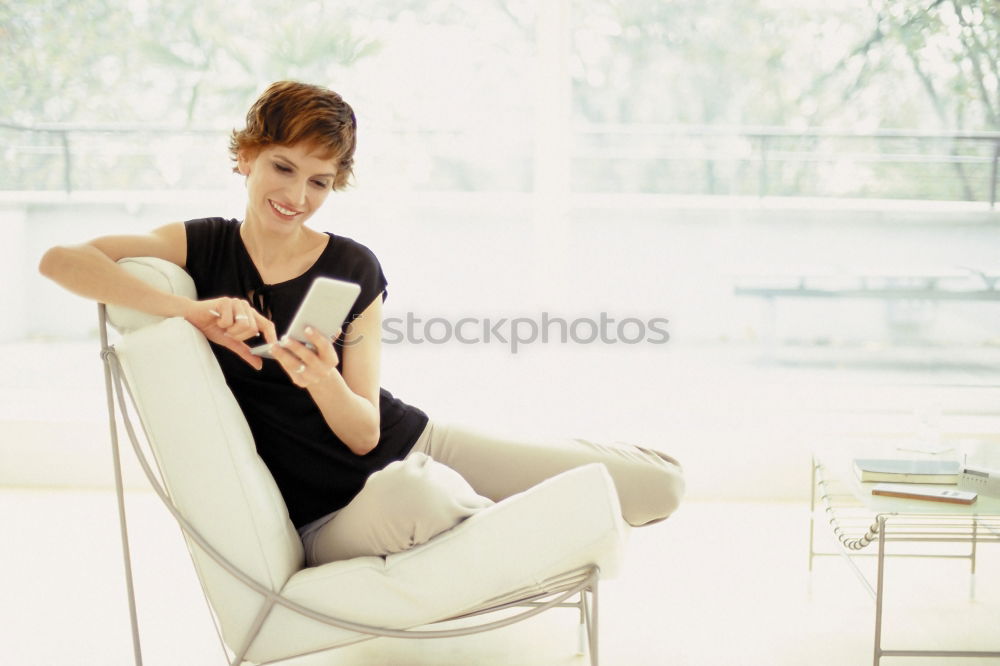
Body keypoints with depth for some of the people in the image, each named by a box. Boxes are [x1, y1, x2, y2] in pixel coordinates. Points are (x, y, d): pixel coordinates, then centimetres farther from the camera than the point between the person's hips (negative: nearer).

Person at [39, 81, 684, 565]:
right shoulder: (203, 247, -2)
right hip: (328, 516, -1)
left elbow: (365, 434, -6)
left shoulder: (353, 269, -2)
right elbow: (61, 260, -17)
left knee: (657, 485, -13)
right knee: (412, 493, -43)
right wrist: (194, 311, -26)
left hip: (409, 441, 2)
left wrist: (325, 382, -29)